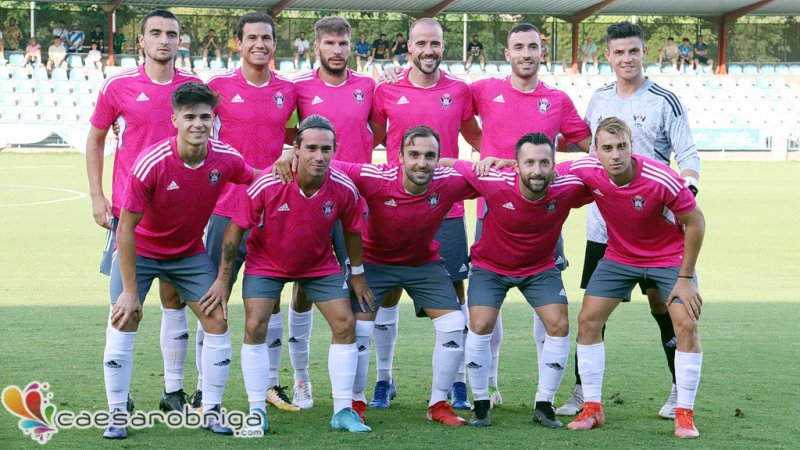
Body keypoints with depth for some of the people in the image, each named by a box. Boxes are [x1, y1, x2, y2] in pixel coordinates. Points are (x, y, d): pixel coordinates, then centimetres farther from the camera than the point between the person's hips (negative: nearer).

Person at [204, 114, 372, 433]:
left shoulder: (344, 189, -23)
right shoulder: (267, 185, -30)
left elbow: (352, 231, -2)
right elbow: (236, 228, -17)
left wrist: (357, 274, 7)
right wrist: (223, 279, -14)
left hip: (320, 265, 2)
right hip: (266, 263, -2)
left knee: (345, 324, -5)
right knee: (255, 326, -14)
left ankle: (343, 411, 6)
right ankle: (257, 411, -2)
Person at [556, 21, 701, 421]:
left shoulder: (664, 102, -4)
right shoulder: (599, 99, 10)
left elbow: (687, 155, -7)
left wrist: (687, 193, -24)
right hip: (602, 222, 4)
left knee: (660, 301, -2)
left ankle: (681, 389, 10)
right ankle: (582, 391, 11)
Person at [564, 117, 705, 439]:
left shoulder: (662, 179, -32)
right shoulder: (586, 170, -22)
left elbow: (695, 222, -19)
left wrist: (685, 278, -16)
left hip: (670, 256, -3)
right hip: (619, 254, 3)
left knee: (688, 325, -15)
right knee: (588, 319, -5)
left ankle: (684, 414, -2)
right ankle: (592, 409, 7)